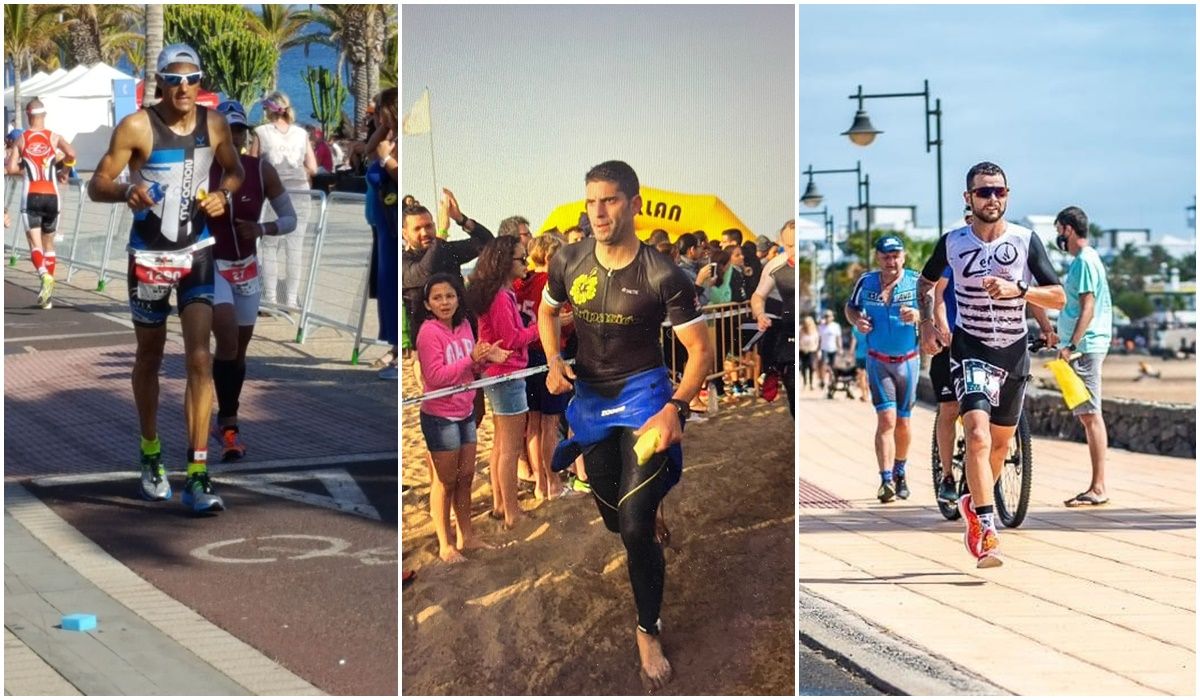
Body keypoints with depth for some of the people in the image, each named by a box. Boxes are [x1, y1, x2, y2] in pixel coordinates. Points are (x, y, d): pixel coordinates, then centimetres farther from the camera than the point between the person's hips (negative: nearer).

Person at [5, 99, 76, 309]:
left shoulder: (20, 139, 4)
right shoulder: (54, 137, 4)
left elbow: (10, 168, -3)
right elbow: (71, 154, -13)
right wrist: (63, 169, 7)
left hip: (31, 197, -2)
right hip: (51, 196, 2)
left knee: (35, 243, -5)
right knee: (49, 243, 14)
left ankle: (44, 275, -36)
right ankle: (47, 296, 15)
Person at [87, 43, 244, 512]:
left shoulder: (214, 125, -2)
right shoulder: (137, 127, -13)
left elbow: (235, 170, 15)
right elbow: (96, 185, -13)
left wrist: (224, 195, -7)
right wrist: (125, 192, -34)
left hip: (197, 251, 2)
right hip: (149, 255, -2)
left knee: (200, 358, -9)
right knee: (149, 357, 13)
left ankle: (197, 474, -8)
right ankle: (151, 455, 34)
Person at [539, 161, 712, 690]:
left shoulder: (663, 277, -19)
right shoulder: (568, 263, -9)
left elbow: (701, 351, -14)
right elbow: (547, 312, 12)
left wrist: (674, 408, -29)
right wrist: (554, 361, -6)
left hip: (643, 393, -4)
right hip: (590, 396, 4)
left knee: (635, 526, -15)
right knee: (614, 519, 17)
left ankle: (648, 632, 6)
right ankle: (649, 513, 57)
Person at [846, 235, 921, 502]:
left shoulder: (916, 281, -8)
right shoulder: (866, 282, -3)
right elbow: (850, 307, 11)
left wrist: (917, 316, -29)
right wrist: (857, 320, -11)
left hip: (908, 361, 1)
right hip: (878, 362, -1)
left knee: (902, 423, 10)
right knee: (886, 419, -14)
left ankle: (900, 471, 33)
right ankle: (886, 480, -17)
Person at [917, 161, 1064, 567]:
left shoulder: (1026, 240, -5)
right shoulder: (952, 242, -4)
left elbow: (1058, 298, -7)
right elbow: (926, 283, 15)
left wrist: (1018, 290, -24)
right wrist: (927, 324, 1)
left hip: (1014, 351, 2)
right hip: (970, 348, -2)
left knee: (1001, 443, 14)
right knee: (977, 434, -22)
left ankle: (975, 504, 41)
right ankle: (986, 533, -23)